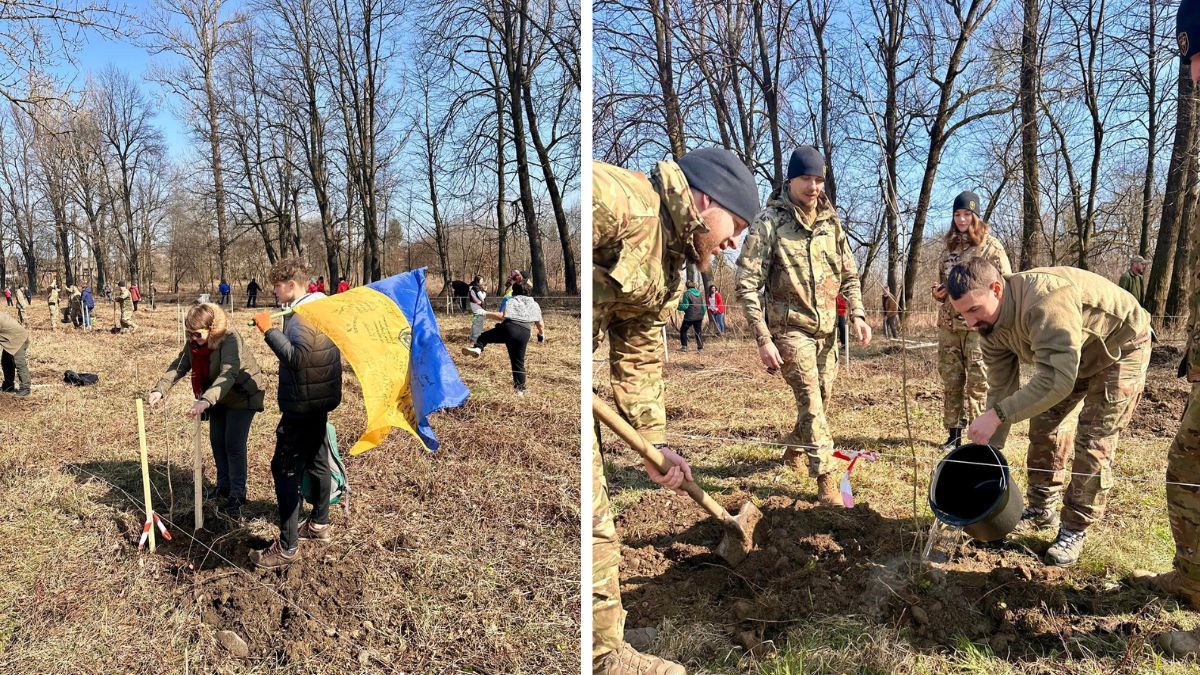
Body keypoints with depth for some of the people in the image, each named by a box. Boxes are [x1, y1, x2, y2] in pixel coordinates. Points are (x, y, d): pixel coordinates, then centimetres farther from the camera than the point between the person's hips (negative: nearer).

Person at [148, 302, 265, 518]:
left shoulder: (230, 341, -33)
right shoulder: (194, 343, -9)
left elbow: (228, 375, -45)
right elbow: (178, 366, -9)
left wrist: (205, 401, -58)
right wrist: (159, 390, -26)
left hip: (242, 395, -8)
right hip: (218, 397, 8)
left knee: (234, 444, -9)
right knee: (216, 440, 11)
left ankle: (237, 496, -2)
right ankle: (223, 487, 26)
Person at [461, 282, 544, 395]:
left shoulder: (511, 301, 12)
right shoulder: (534, 305, 22)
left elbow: (502, 316, -4)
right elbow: (540, 324, 20)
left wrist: (485, 314, 2)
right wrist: (542, 334, 38)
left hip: (509, 328, -4)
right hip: (524, 334, 4)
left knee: (485, 336, 15)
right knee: (518, 362, 11)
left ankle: (477, 348, -14)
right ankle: (520, 389, 9)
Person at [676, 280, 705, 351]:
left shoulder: (687, 294, -9)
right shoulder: (699, 293, 10)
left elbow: (685, 306, -13)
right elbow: (703, 306, 12)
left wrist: (677, 306, 2)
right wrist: (702, 315, 21)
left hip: (690, 317, -5)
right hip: (699, 316, 6)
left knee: (683, 330, 9)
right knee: (698, 332, 12)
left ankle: (684, 346, 4)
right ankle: (700, 347, 6)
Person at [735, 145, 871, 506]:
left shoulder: (831, 222, 6)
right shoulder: (769, 223, -11)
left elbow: (849, 274, 15)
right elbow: (746, 284, -14)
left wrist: (857, 314, -1)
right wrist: (763, 338, -18)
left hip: (826, 329, 6)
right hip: (791, 329, -6)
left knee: (819, 398, 15)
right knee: (811, 401, -11)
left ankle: (793, 448, 40)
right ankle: (826, 478, -3)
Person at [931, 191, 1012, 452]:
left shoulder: (991, 246, -1)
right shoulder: (951, 246, 16)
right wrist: (938, 292, 5)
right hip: (949, 324, 6)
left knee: (978, 382, -3)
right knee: (950, 380, 8)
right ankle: (954, 433, 16)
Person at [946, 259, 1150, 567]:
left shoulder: (1045, 300, -42)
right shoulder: (989, 325, -16)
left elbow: (1056, 380, -48)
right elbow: (1001, 388, -11)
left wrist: (997, 414, -49)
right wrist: (990, 448, -14)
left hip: (1120, 348, -7)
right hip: (1071, 356, 7)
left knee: (1093, 443, -9)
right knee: (1044, 426, 8)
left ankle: (1075, 530, 5)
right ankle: (1041, 510, 24)